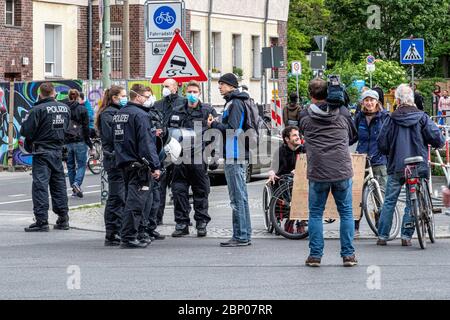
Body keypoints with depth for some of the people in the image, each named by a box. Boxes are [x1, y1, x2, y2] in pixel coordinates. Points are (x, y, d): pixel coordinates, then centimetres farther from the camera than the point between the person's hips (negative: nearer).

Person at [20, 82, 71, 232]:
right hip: (58, 151, 6)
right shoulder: (65, 108, 4)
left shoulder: (38, 110, -15)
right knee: (59, 184, 13)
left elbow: (26, 131, -14)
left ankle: (41, 220, -8)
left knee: (40, 185, -4)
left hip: (42, 151, -6)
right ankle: (63, 219, 17)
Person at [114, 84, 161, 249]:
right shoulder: (140, 114, -13)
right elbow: (146, 142, -17)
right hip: (138, 164, -9)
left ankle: (128, 235, 21)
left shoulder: (119, 113, 14)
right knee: (135, 202, -7)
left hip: (123, 162, 9)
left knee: (131, 200, 16)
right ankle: (128, 237, -9)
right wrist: (155, 165, -16)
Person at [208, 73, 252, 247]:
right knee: (241, 197, 13)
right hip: (239, 155, 11)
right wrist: (217, 124, 11)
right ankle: (245, 236, 17)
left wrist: (214, 124, -6)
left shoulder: (235, 103, -12)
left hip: (234, 157, -11)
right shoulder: (236, 102, 19)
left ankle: (240, 236, -8)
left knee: (237, 198, -9)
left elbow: (231, 128, -20)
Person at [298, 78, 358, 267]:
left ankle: (315, 255, 7)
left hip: (317, 173, -1)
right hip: (342, 172, 1)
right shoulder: (342, 113, 4)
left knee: (315, 214, 9)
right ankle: (348, 255, 8)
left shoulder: (305, 116, 0)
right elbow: (352, 136, 18)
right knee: (346, 212, 10)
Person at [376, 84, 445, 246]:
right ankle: (406, 236, 4)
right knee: (412, 202, 8)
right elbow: (437, 138, -5)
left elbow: (382, 144, 0)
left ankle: (382, 236, 7)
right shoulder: (422, 118, -2)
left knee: (389, 201, 8)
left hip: (396, 167, 0)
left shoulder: (392, 119, -2)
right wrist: (438, 143, 18)